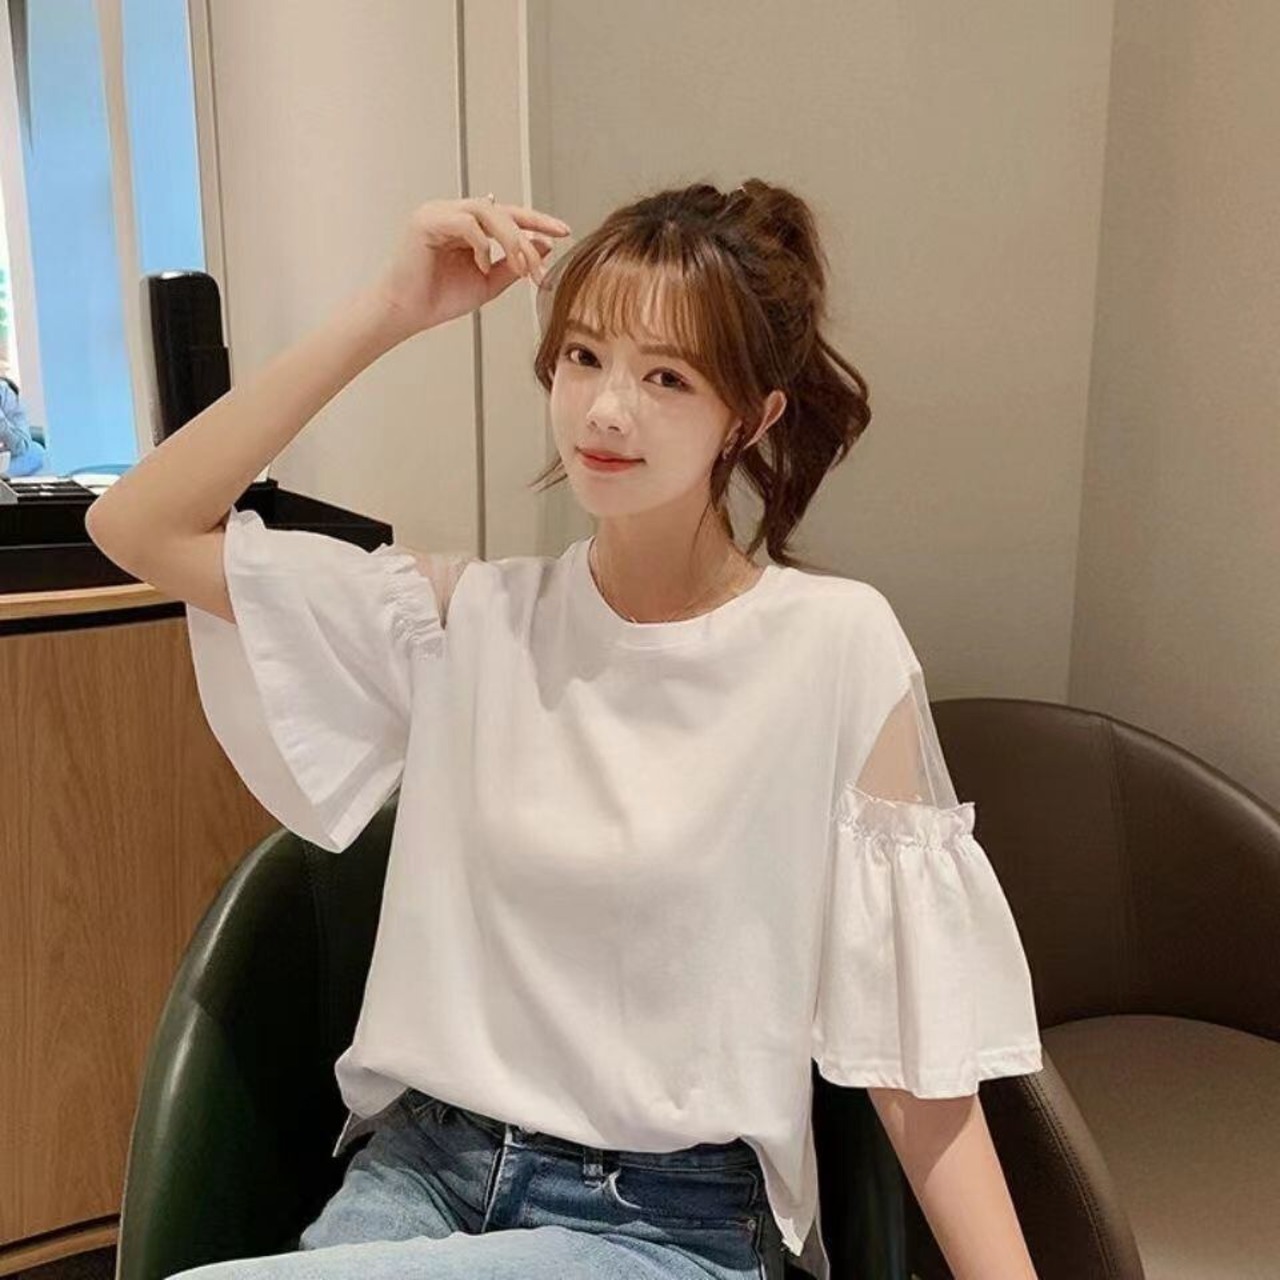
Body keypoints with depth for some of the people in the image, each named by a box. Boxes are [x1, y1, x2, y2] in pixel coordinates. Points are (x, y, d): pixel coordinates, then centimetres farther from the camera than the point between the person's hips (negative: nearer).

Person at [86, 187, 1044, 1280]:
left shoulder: (836, 646, -11)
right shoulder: (475, 616, -1)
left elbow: (913, 1029, -8)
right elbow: (138, 528, -3)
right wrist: (388, 315, -9)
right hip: (422, 1165, 4)